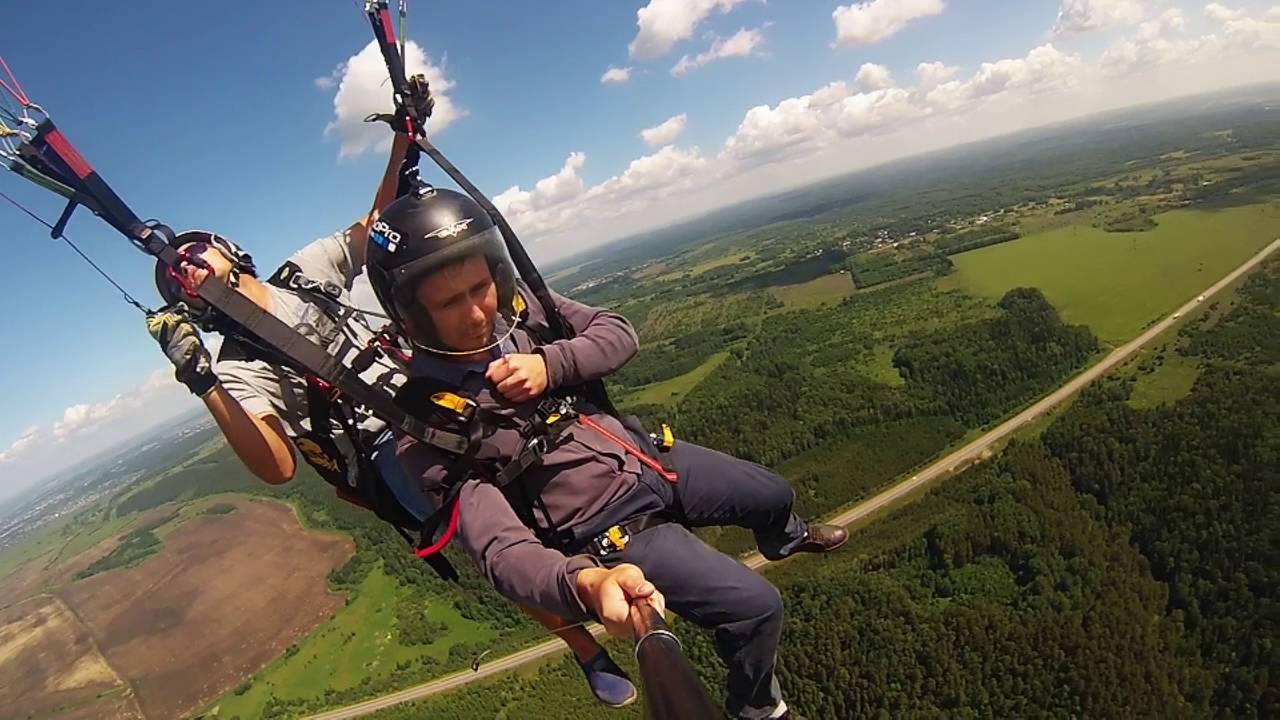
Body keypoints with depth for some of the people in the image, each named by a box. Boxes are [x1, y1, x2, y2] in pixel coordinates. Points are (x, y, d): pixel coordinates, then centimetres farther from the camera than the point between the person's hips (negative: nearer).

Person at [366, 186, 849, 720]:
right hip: (613, 531, -6)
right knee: (755, 606, -10)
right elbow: (500, 546, -33)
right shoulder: (421, 424, -26)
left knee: (773, 495, 23)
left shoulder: (517, 305, -12)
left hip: (648, 457, 6)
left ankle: (786, 539, 64)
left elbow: (619, 334, -5)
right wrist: (585, 582, -53)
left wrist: (551, 364, -25)